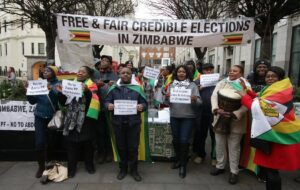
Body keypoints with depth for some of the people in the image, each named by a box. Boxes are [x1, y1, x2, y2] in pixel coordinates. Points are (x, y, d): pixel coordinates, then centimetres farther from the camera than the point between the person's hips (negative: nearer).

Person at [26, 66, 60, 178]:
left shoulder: (57, 84, -3)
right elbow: (32, 101, 8)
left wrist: (51, 89, -32)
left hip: (53, 117, -2)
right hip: (40, 117, 3)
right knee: (39, 143, -2)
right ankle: (41, 166, 16)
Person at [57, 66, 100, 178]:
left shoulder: (91, 85, -2)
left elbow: (94, 101, -19)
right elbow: (64, 103, 11)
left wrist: (87, 91, -34)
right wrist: (61, 93, -5)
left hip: (86, 119, -4)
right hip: (72, 119, 4)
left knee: (87, 143, 7)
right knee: (71, 143, 6)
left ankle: (89, 165, 25)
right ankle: (71, 168, 19)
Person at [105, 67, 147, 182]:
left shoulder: (137, 88, 5)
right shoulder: (113, 88, 7)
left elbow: (144, 103, 3)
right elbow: (107, 101, 5)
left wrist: (142, 106, -20)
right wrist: (108, 105, -18)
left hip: (133, 122, -1)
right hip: (118, 122, 1)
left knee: (133, 147, 6)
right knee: (121, 146, 12)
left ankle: (133, 170, 24)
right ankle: (123, 169, 30)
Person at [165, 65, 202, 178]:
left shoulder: (192, 85, -2)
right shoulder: (172, 85, 6)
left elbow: (199, 102, -6)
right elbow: (167, 103, 5)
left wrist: (194, 100, -27)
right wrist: (166, 98, -16)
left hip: (188, 117, -3)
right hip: (174, 116, 3)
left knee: (184, 140, -2)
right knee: (175, 139, 13)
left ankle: (183, 165, 15)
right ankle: (178, 159, 35)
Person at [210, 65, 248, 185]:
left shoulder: (245, 85, -1)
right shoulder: (221, 83, 9)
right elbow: (214, 96, -3)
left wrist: (234, 114, -24)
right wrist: (217, 109, -21)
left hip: (235, 121, -3)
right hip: (220, 119, 4)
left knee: (234, 147, 7)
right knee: (219, 144, 14)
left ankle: (234, 171, 23)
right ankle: (220, 166, 33)